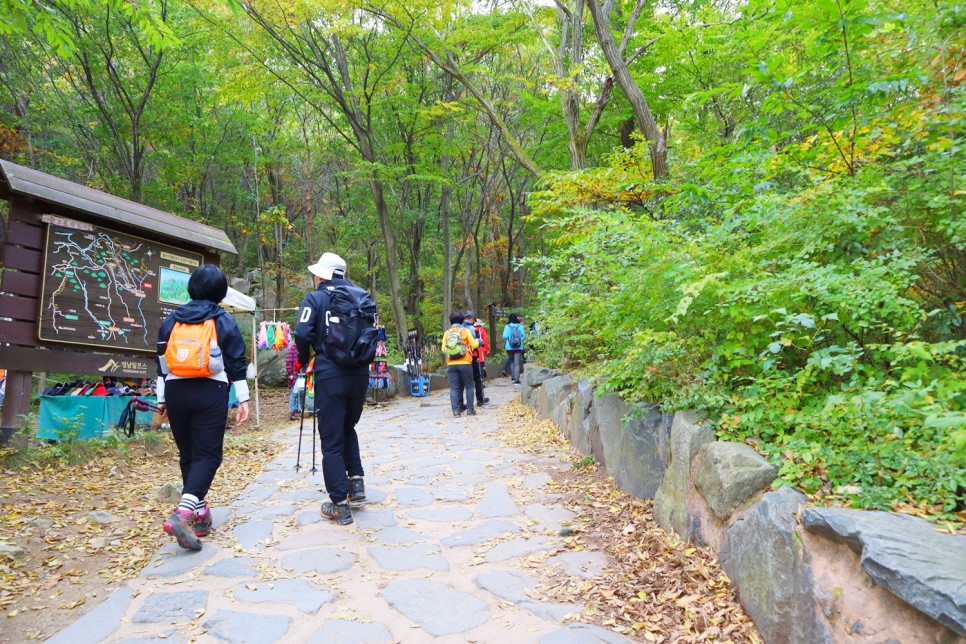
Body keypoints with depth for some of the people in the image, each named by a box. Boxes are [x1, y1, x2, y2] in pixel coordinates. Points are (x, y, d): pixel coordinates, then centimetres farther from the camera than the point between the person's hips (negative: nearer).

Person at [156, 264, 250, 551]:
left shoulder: (171, 320, 9)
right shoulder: (224, 321, -1)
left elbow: (162, 360, 12)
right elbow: (237, 363, -4)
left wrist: (162, 398, 18)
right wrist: (243, 399, 0)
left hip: (176, 392, 4)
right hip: (210, 393, -4)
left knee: (188, 454, 14)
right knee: (207, 454, -2)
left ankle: (199, 514, 22)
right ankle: (184, 512, -20)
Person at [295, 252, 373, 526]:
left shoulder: (315, 298, -1)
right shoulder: (361, 296, 11)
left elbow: (302, 334, -11)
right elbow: (373, 332, 8)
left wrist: (304, 360, 6)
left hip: (330, 375, -4)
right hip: (359, 374, 4)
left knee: (332, 440, 5)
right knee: (348, 429, 26)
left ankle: (339, 505, 8)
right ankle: (356, 481, 15)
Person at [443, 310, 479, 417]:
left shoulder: (447, 333, 5)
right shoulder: (465, 331, 0)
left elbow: (443, 349, 5)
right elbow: (474, 345, 1)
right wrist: (477, 341, 23)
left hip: (451, 364, 2)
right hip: (465, 363, -2)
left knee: (454, 388, 4)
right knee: (469, 386, 10)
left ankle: (456, 410, -3)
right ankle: (470, 409, 7)